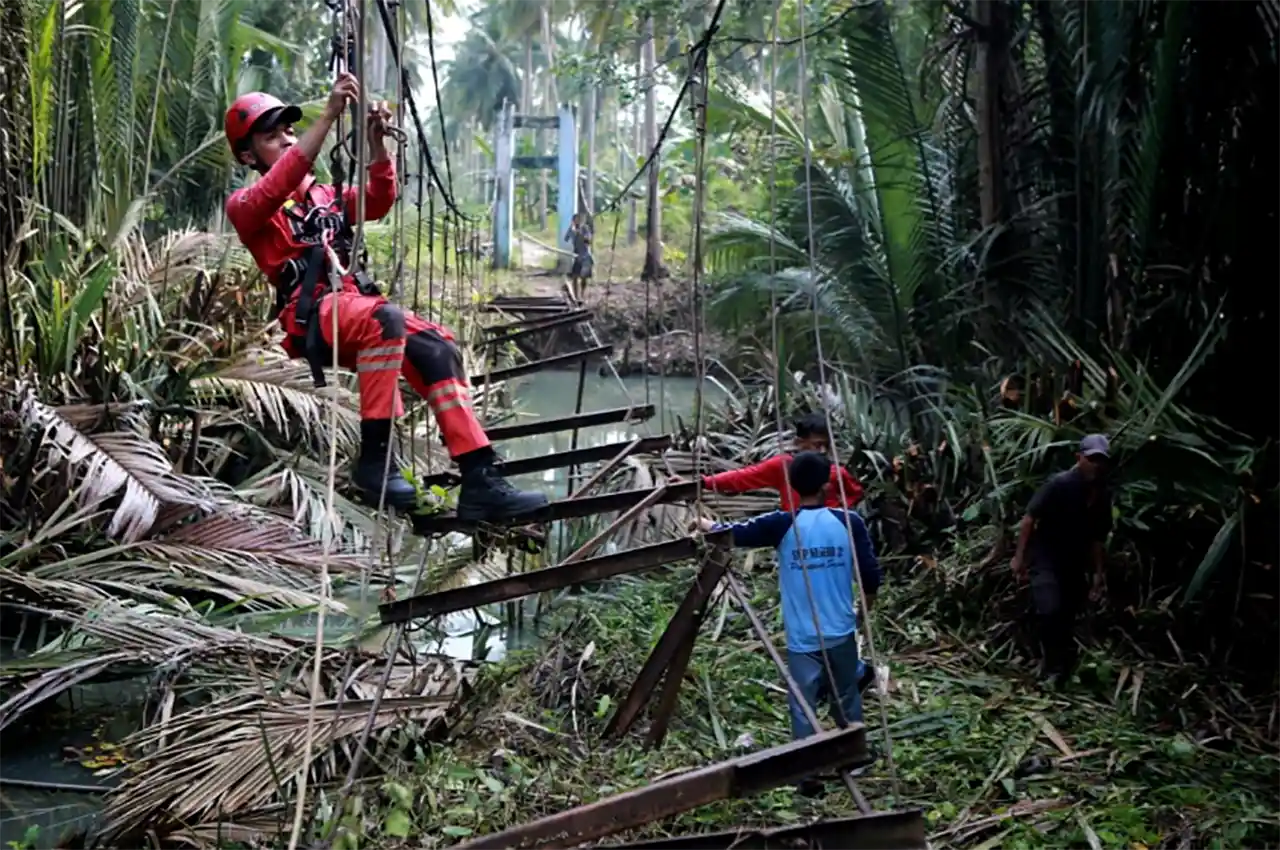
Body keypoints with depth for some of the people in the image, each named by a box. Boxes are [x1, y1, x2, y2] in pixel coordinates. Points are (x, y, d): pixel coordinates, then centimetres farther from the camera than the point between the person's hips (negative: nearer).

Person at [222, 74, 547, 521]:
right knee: (385, 318, -36)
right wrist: (328, 116, -22)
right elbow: (279, 188, -15)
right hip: (308, 317, -6)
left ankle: (479, 480, -24)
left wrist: (376, 142, -7)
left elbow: (378, 200, 10)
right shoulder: (245, 205, 10)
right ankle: (374, 456, -31)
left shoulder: (324, 195, 29)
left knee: (438, 347, -17)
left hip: (356, 304, 6)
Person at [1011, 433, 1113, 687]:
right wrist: (1019, 556, -18)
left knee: (1067, 619, 9)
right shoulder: (1059, 485, -14)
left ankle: (1060, 669, 22)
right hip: (1045, 558, -6)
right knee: (1050, 610, -24)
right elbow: (1030, 518, -14)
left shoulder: (1102, 497, 5)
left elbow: (1097, 539, 13)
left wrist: (1098, 573, 9)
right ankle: (1054, 666, -9)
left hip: (1074, 564, 6)